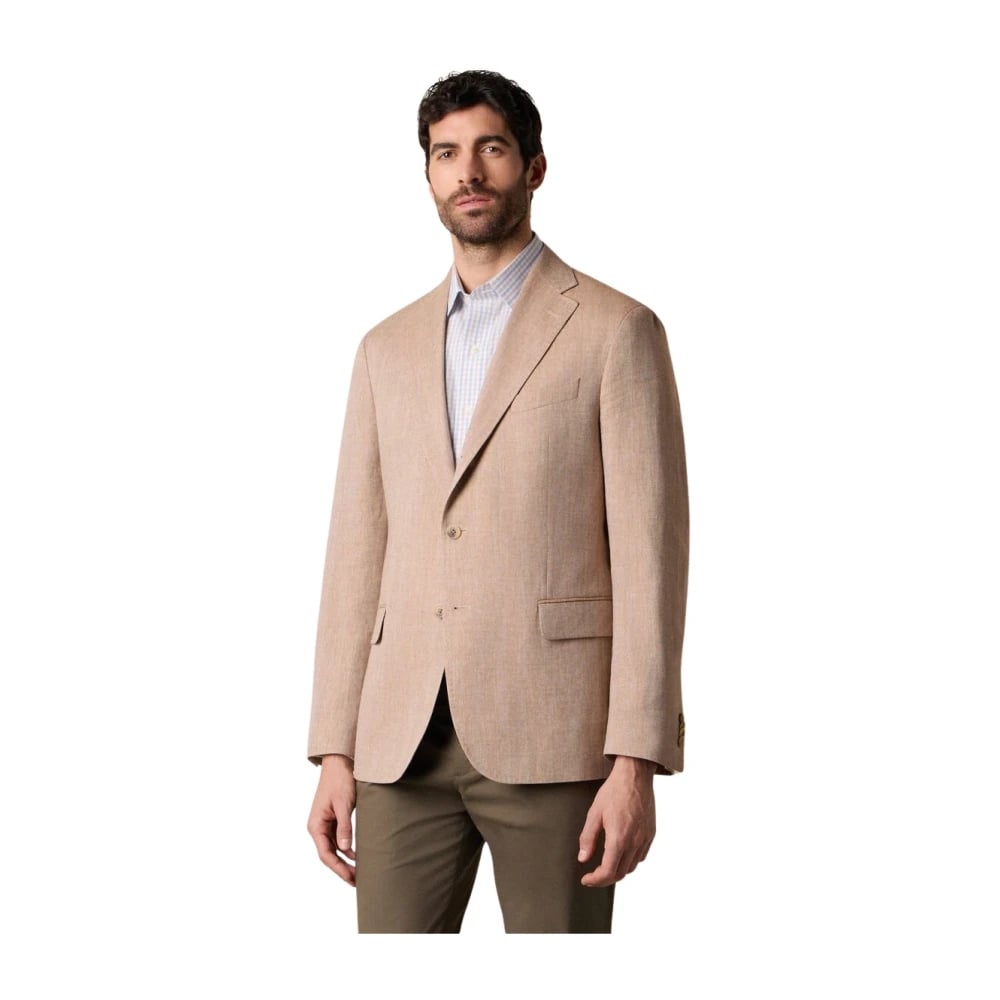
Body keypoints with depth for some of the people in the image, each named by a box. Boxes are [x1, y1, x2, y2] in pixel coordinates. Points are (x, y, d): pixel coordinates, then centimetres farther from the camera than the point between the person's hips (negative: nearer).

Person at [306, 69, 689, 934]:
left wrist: (636, 761, -12)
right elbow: (358, 552, 14)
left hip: (552, 734, -4)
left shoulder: (615, 331, 0)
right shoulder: (389, 349, 16)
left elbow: (649, 551, -5)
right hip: (406, 739, 4)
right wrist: (335, 751, 6)